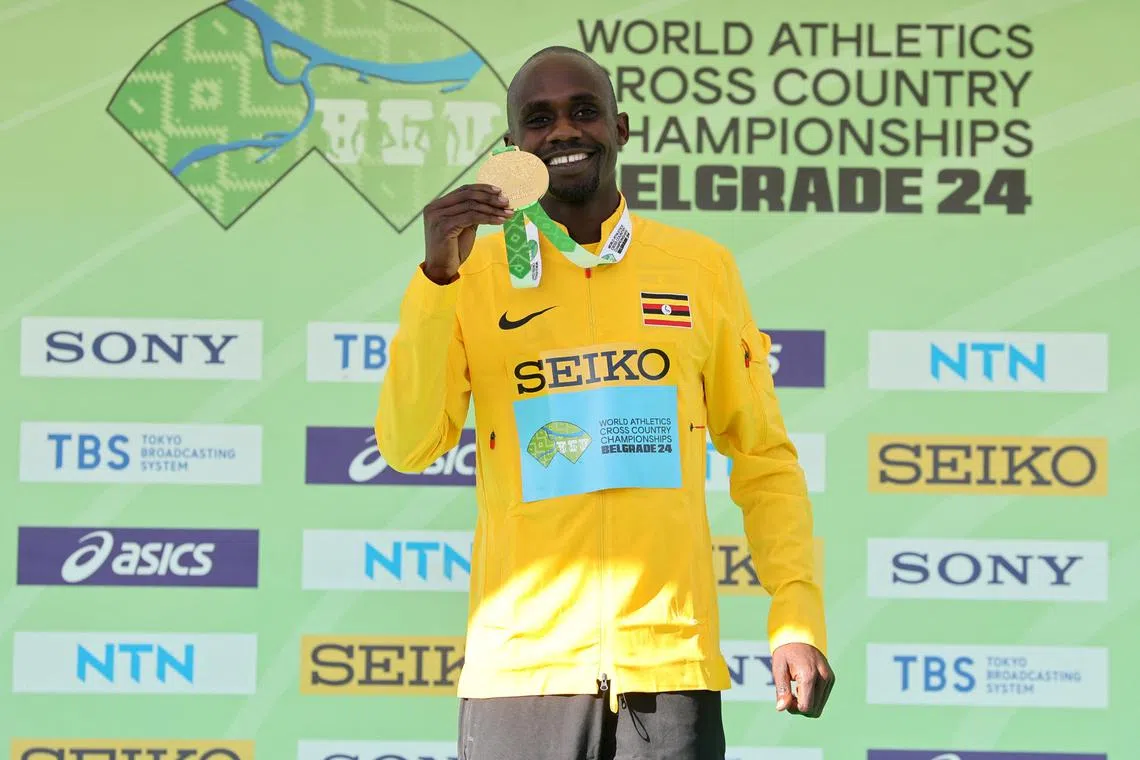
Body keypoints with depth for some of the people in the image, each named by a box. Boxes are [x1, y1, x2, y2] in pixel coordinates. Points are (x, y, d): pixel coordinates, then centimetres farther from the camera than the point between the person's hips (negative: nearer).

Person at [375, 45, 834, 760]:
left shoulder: (702, 266, 8)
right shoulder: (477, 272, 6)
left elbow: (763, 458, 10)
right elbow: (408, 448, -3)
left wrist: (798, 620, -1)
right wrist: (438, 277, -12)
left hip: (672, 660, 1)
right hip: (521, 666, 0)